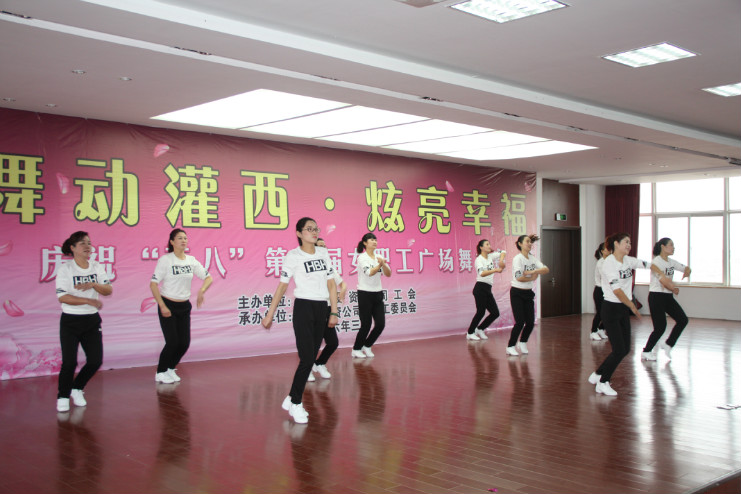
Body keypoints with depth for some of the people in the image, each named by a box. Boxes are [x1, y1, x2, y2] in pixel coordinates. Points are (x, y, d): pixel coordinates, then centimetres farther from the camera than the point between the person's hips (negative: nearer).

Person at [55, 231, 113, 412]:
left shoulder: (97, 267, 5)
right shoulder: (65, 269, -8)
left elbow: (109, 290, -3)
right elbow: (62, 297, -16)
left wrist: (93, 284, -22)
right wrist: (89, 301, -19)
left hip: (92, 320, 4)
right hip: (70, 321, -4)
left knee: (96, 361, 2)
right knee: (69, 362, -8)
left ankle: (77, 389, 26)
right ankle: (63, 397, 14)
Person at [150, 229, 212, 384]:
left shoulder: (192, 261, 4)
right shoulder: (165, 260, -9)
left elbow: (208, 278, 8)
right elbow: (153, 284, -11)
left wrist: (201, 291, -12)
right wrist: (162, 306, -16)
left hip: (184, 307, 5)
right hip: (168, 305, -5)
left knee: (184, 343, 3)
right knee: (172, 342, -8)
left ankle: (170, 369, 26)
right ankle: (160, 373, 13)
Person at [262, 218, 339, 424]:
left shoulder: (323, 254, 10)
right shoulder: (293, 256, -5)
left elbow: (331, 284, 12)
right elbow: (282, 286, -4)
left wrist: (334, 312, 7)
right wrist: (269, 315, -5)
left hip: (321, 309, 6)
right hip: (303, 308, -5)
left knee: (310, 358, 8)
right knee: (307, 359, -9)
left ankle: (291, 399, 21)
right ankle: (295, 404, 6)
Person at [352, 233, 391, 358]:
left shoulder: (379, 257, 8)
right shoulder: (362, 258, -9)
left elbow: (388, 274, -2)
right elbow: (369, 272, -23)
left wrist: (383, 264, -20)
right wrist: (379, 265, -37)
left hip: (378, 294, 6)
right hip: (365, 295, -6)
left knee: (381, 324, 1)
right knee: (366, 325, -3)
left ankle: (367, 346, 22)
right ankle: (356, 350, 16)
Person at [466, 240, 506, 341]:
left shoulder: (490, 256, 12)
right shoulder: (479, 259, -11)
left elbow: (503, 252, 20)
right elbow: (482, 273, -27)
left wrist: (501, 260, -1)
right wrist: (495, 270, -39)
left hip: (487, 289, 8)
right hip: (480, 288, -8)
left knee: (495, 313, 5)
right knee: (481, 312, -6)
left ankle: (480, 329, 20)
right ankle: (470, 333, 9)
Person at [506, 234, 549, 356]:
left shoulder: (533, 258, 7)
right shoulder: (518, 258, -13)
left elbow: (546, 269, -5)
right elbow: (519, 277, -23)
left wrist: (532, 271, -20)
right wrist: (533, 278, -8)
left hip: (528, 293, 6)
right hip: (517, 293, -6)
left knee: (530, 322, 3)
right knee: (520, 322, -10)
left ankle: (523, 343, 26)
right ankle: (510, 347, 5)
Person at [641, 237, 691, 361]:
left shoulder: (671, 262, 11)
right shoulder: (656, 262, -15)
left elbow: (687, 268, 19)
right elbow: (664, 280, -22)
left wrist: (686, 272, -5)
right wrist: (675, 289, -7)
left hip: (668, 296, 8)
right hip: (656, 296, -8)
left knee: (683, 320, 2)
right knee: (660, 327, -8)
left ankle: (668, 344, 16)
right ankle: (646, 352, 8)